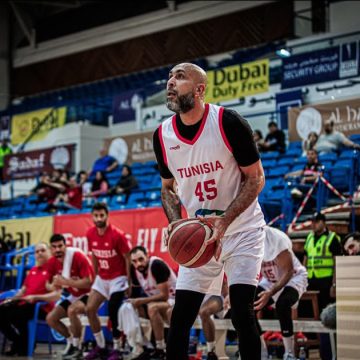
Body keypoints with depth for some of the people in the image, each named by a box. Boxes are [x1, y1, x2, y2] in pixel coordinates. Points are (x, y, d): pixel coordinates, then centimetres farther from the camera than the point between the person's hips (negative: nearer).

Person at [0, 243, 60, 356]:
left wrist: (35, 297, -24)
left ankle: (24, 346, -9)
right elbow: (23, 290, 27)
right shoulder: (32, 270, 21)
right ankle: (18, 342, 6)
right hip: (25, 303, 8)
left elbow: (56, 295, -16)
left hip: (42, 306, -8)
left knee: (17, 314, -33)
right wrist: (11, 299, 8)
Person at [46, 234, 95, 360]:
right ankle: (71, 341, 20)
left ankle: (77, 347, -18)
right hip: (74, 296, 8)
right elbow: (53, 285, 8)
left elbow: (87, 283, -29)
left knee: (72, 310, -35)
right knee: (50, 318, -1)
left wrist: (65, 281, -33)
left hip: (88, 294, -8)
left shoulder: (78, 256, -25)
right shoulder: (52, 263, -5)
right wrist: (55, 285, -17)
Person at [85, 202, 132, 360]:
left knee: (113, 313, -11)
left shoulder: (117, 234, -20)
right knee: (90, 309, 1)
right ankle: (100, 347, 14)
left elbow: (128, 258, -13)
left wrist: (130, 282, -13)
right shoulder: (90, 234, -4)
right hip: (102, 278, 6)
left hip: (118, 279, -6)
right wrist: (96, 275, 13)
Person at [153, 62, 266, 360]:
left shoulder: (229, 122, -17)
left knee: (242, 315, -12)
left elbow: (256, 178, -11)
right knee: (179, 319, 1)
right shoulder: (163, 135, -3)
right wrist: (175, 223, -8)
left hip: (242, 230, -4)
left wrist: (225, 221, -24)